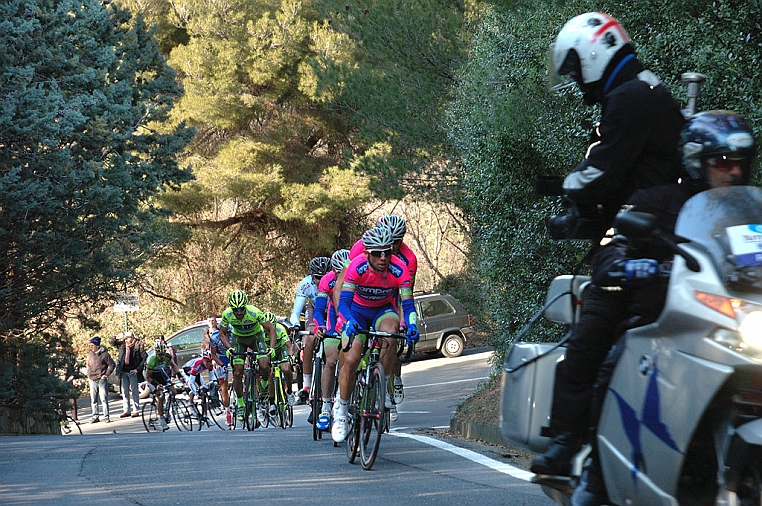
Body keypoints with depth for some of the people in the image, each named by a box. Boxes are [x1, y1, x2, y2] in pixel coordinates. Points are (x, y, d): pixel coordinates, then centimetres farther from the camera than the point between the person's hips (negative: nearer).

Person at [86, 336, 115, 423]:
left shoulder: (104, 354, -7)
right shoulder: (90, 354, 11)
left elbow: (112, 364, -3)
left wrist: (106, 374, -6)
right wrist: (88, 375, 14)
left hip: (101, 380, -6)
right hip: (92, 380, 6)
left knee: (103, 399, -5)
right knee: (93, 400, 7)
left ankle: (106, 416, -1)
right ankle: (95, 416, 12)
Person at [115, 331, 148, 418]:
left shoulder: (138, 345, -6)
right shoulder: (123, 346, 8)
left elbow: (145, 358, -7)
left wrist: (138, 369, -11)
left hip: (133, 372, -5)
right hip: (124, 372, 5)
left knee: (134, 391, -1)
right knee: (124, 392, 6)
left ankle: (136, 410, 3)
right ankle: (126, 410, 11)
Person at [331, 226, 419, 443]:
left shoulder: (399, 270, -26)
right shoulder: (357, 267, -29)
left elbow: (407, 303, -27)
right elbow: (344, 301, -33)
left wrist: (411, 325, -47)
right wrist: (349, 321, -53)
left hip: (384, 310, 1)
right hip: (358, 310, -1)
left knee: (390, 334, -34)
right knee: (350, 360, -16)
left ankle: (383, 385, -15)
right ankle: (340, 413, -2)